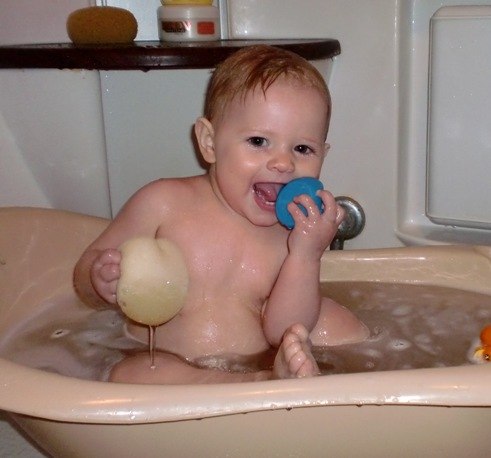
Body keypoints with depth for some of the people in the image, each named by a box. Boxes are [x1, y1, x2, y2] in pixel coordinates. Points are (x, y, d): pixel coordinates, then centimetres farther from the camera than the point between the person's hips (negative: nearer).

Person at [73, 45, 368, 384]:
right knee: (128, 375, -32)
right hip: (163, 368, -1)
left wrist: (306, 256, -24)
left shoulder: (296, 233, -4)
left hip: (257, 365, 2)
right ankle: (262, 382, -32)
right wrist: (103, 283, -24)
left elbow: (281, 334, -13)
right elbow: (86, 275, 0)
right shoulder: (164, 203, -10)